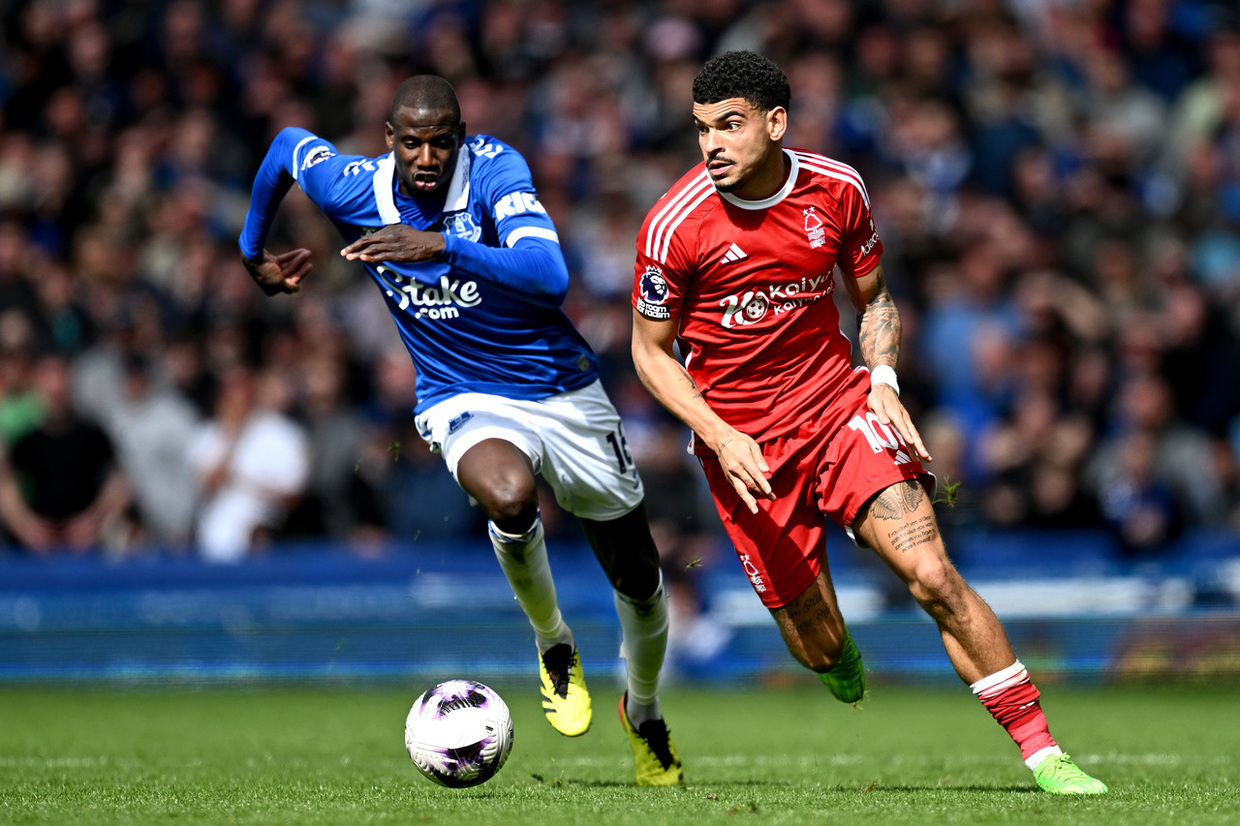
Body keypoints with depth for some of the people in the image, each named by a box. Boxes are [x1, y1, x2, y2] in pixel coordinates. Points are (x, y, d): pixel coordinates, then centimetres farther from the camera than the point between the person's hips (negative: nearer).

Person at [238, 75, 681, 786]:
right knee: (510, 495, -37)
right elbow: (288, 144, 11)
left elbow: (550, 276, -35)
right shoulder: (354, 189, -12)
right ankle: (554, 647, -6)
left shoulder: (495, 168, -21)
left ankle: (646, 715, 43)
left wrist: (441, 245, -44)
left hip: (562, 387, 0)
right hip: (465, 401, 0)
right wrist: (254, 253, 23)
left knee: (640, 579, 10)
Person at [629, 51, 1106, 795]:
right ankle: (845, 671, 42)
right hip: (743, 442, -1)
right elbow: (650, 351, -2)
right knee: (821, 650, 1)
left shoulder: (836, 190, -4)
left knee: (932, 573, -18)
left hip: (838, 403, 1)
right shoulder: (675, 225, -13)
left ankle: (1041, 749, -12)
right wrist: (721, 438, -15)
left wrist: (883, 382, -5)